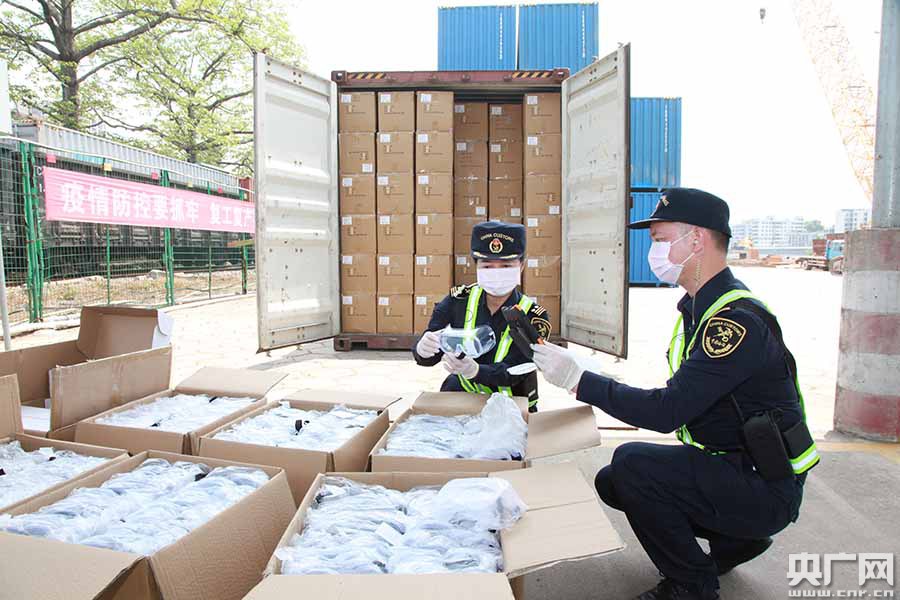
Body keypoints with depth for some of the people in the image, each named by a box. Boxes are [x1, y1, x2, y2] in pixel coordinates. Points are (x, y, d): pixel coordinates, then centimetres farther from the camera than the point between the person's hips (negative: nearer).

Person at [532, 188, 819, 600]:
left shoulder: (737, 320, -25)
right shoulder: (700, 306, 6)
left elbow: (667, 411, -31)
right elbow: (681, 401, 10)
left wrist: (580, 379, -27)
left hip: (765, 488, -9)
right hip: (727, 464, 9)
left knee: (633, 465, -25)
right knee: (612, 482, 8)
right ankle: (731, 539, 20)